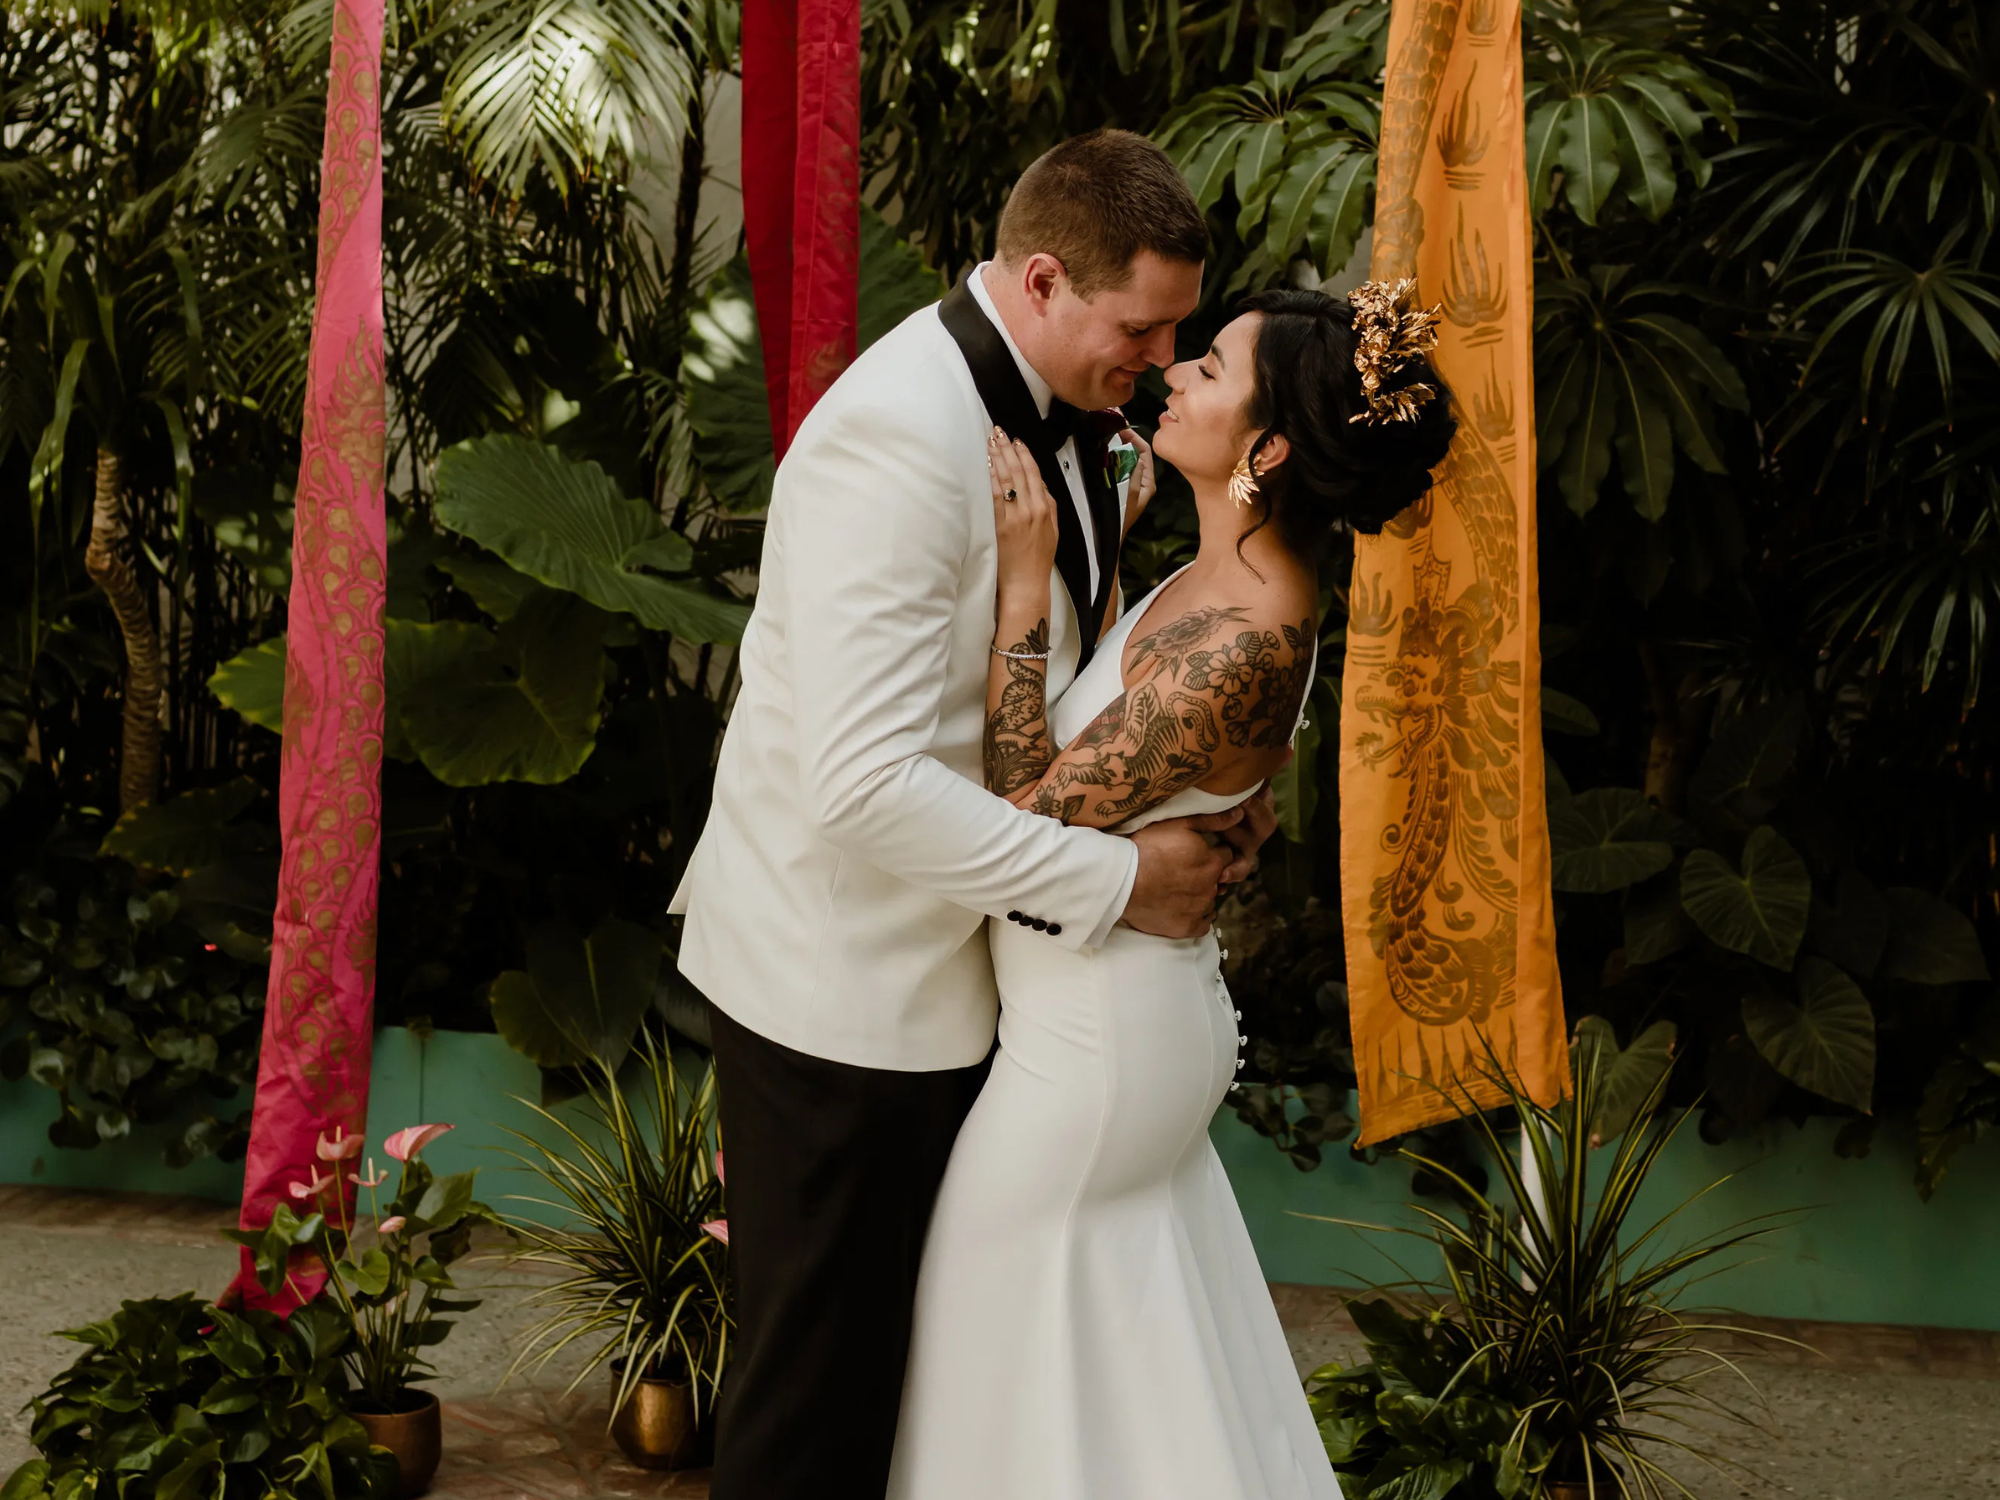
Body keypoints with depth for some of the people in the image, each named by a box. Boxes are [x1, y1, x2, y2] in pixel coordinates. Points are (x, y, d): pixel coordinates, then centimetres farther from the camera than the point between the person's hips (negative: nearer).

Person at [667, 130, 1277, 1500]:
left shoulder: (1058, 411, 5)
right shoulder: (900, 435, -25)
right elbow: (868, 782, -31)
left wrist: (1202, 792, 0)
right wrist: (1119, 881, -24)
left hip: (954, 965, 9)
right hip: (845, 987, -9)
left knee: (923, 1347, 19)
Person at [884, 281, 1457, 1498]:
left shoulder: (1244, 640, -29)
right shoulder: (1231, 583, 1)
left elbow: (1033, 811, -26)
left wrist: (1024, 584, -25)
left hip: (1092, 1047, -9)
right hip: (1132, 1020, 9)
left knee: (1018, 1372, 10)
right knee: (1133, 1361, 24)